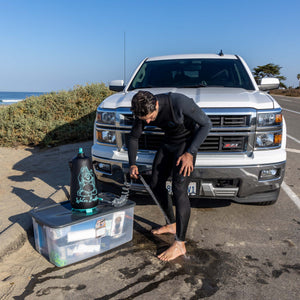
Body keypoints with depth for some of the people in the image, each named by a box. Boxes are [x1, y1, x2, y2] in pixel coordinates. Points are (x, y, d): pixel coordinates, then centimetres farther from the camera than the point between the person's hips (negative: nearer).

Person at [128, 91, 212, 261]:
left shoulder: (179, 102, -32)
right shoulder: (143, 112, -13)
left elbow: (206, 124, -22)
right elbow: (134, 137, 4)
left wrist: (190, 153, -27)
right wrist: (132, 163, -6)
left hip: (187, 141, -7)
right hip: (169, 142, 7)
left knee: (179, 188, -18)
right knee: (156, 184, 8)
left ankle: (180, 244, -12)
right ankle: (173, 224, 28)